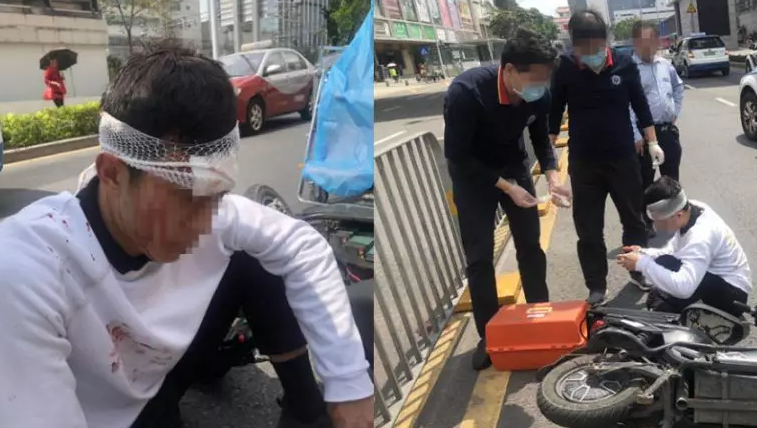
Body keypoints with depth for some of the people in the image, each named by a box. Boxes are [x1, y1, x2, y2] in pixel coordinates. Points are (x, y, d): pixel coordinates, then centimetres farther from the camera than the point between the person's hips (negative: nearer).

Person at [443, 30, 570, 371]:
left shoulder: (537, 95, -18)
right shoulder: (465, 92, -33)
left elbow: (540, 137, 1)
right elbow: (456, 155, -26)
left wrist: (551, 175, -15)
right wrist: (506, 186, -27)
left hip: (513, 166, 5)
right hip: (472, 174, -4)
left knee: (530, 245, 10)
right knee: (479, 255, -3)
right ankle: (488, 335, 10)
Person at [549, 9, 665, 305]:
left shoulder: (625, 64, -7)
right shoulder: (564, 69, -10)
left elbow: (640, 105, 4)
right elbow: (554, 112, -1)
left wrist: (652, 142, 3)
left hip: (623, 157, 1)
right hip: (583, 162, -1)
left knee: (634, 218, 16)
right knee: (588, 229, 6)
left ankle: (640, 271, 36)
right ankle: (596, 287, 19)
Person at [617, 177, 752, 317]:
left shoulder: (701, 236, -34)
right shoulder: (690, 209, -9)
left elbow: (684, 287, -44)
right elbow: (674, 251, 7)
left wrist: (642, 263, -36)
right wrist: (643, 253, -10)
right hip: (715, 279, 9)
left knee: (665, 265, -29)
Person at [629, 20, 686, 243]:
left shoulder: (665, 65, 6)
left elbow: (678, 87, 25)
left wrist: (675, 111, 13)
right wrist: (636, 136, -18)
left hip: (668, 130, 6)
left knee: (672, 177, 17)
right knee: (645, 181, 5)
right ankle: (646, 223, 16)